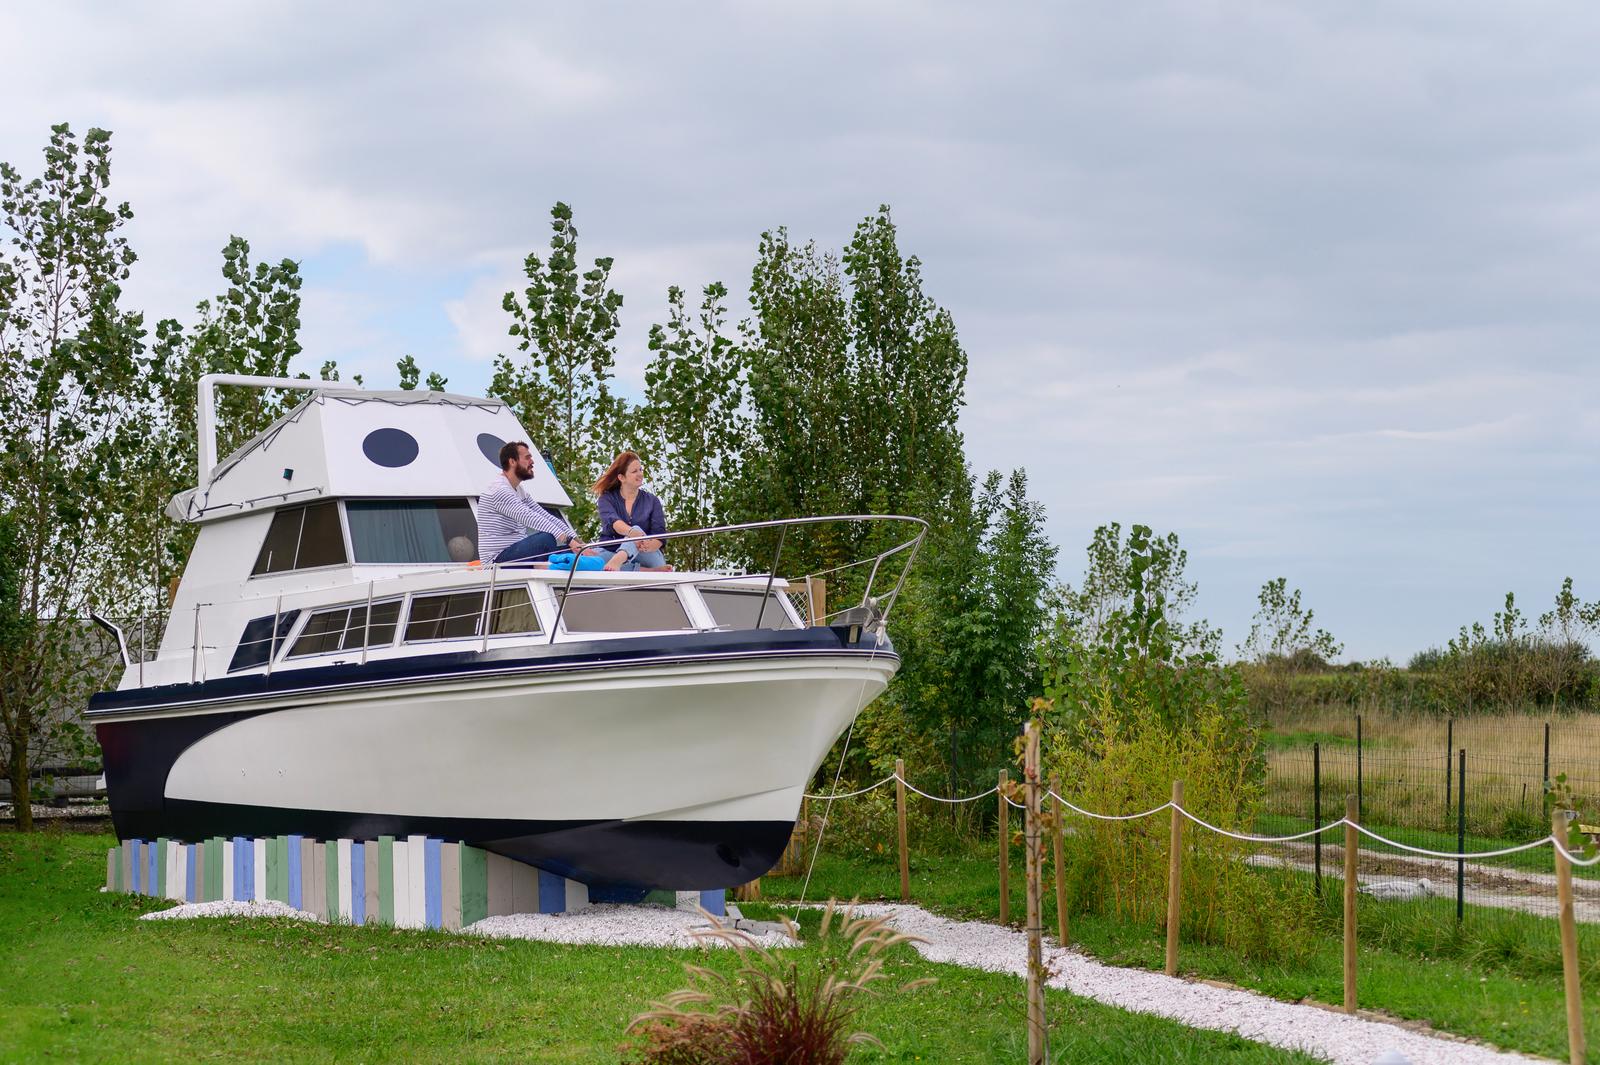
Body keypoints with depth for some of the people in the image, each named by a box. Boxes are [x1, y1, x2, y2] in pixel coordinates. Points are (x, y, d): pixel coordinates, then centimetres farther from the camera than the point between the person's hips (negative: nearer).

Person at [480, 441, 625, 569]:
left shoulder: (518, 491, 18)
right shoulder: (499, 490, -16)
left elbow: (546, 517, 11)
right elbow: (532, 519, -27)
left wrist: (578, 542, -3)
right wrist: (570, 541, -34)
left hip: (515, 552, 11)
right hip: (499, 558, -11)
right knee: (551, 538, -29)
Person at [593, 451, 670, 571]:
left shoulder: (652, 501, 11)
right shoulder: (607, 498, 9)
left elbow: (660, 534, -3)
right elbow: (611, 521, -15)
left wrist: (648, 547, -30)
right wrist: (631, 532, -39)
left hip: (648, 557, 0)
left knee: (637, 529, -33)